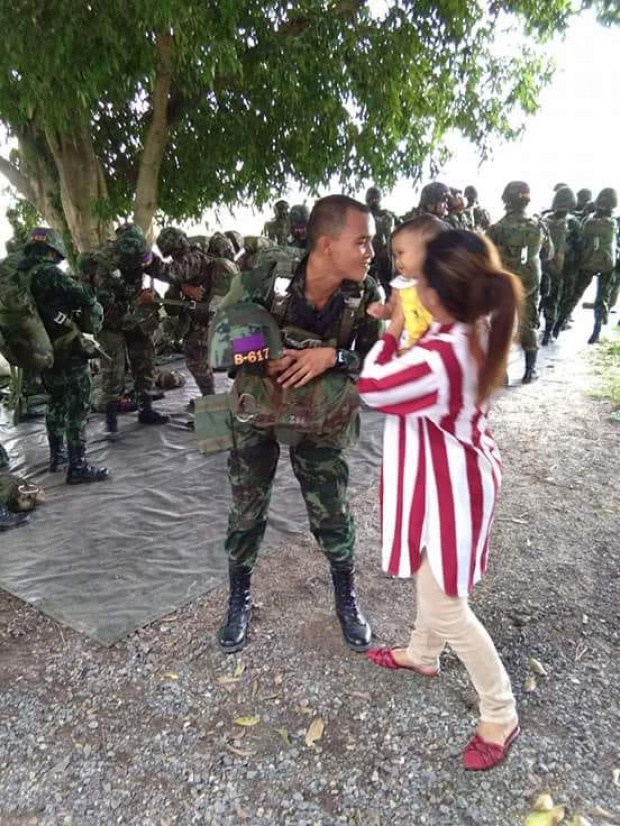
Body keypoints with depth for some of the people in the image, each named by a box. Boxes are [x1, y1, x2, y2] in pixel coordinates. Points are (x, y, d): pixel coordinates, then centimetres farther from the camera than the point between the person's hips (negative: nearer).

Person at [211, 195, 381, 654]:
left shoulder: (367, 295, -18)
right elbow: (220, 347, -11)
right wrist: (266, 359, -28)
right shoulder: (262, 283, -23)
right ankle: (240, 600, 35)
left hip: (322, 420, 1)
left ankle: (347, 600, 34)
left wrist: (332, 356, -27)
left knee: (333, 513, 8)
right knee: (247, 512, 11)